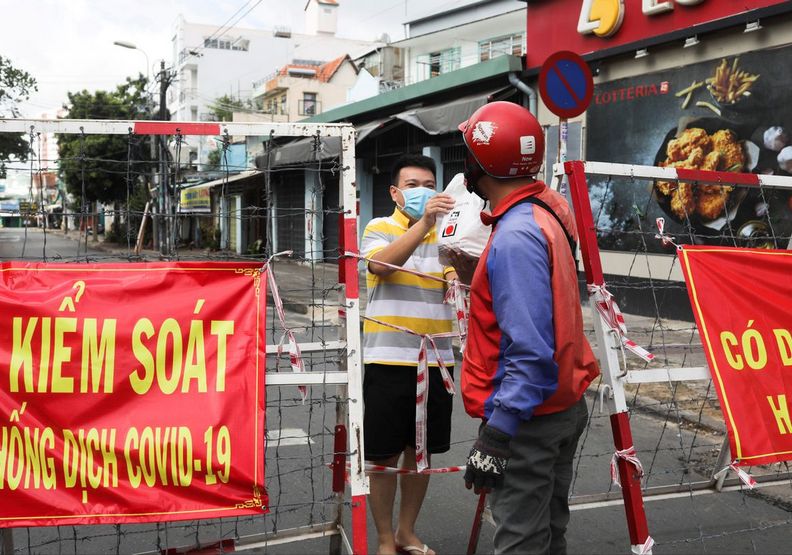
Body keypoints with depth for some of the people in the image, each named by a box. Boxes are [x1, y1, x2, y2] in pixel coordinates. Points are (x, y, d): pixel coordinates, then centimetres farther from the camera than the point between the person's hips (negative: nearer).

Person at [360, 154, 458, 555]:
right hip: (388, 361, -4)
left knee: (421, 452, 14)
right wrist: (423, 223, -35)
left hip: (436, 362, 4)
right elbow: (382, 265, -22)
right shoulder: (379, 228, 0)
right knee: (385, 456, 4)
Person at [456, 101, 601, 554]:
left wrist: (496, 435, -23)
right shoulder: (549, 210, 2)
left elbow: (530, 351, -26)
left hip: (527, 418, -9)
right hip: (566, 407, 9)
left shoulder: (515, 237, -22)